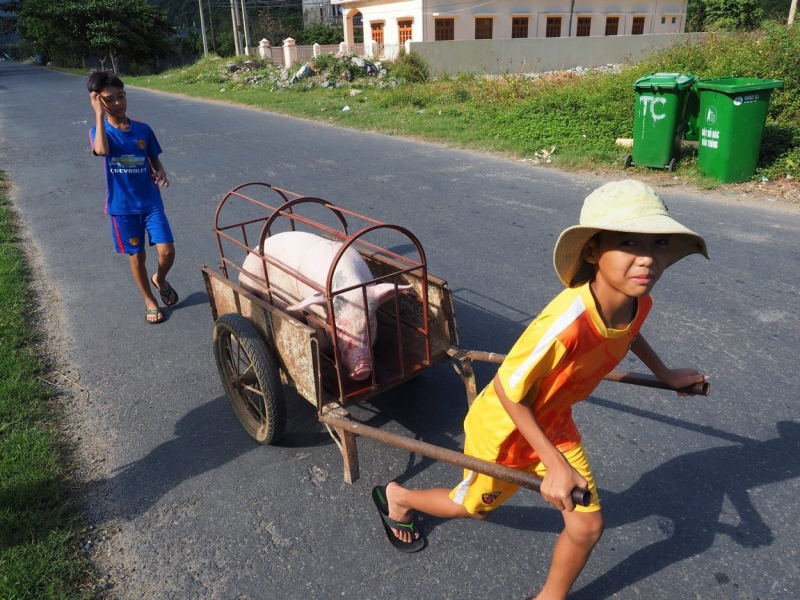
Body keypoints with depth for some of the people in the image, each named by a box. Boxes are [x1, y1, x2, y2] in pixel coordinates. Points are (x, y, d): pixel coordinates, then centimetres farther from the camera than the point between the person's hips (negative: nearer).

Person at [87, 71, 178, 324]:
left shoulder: (143, 129, 0)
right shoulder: (99, 131, -7)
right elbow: (102, 150, -30)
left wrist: (161, 173, -13)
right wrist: (100, 114, -25)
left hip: (151, 202, 1)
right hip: (122, 206, -1)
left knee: (167, 251, -7)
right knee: (137, 256, 9)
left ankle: (160, 279, 27)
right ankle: (150, 301, 29)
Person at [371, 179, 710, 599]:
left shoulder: (638, 302, -18)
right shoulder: (567, 322, -43)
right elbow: (507, 390, -30)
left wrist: (664, 374, 17)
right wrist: (554, 464, -25)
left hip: (553, 422, 6)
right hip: (504, 427, -5)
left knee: (587, 526, 9)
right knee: (473, 507, 21)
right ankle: (396, 497, 51)